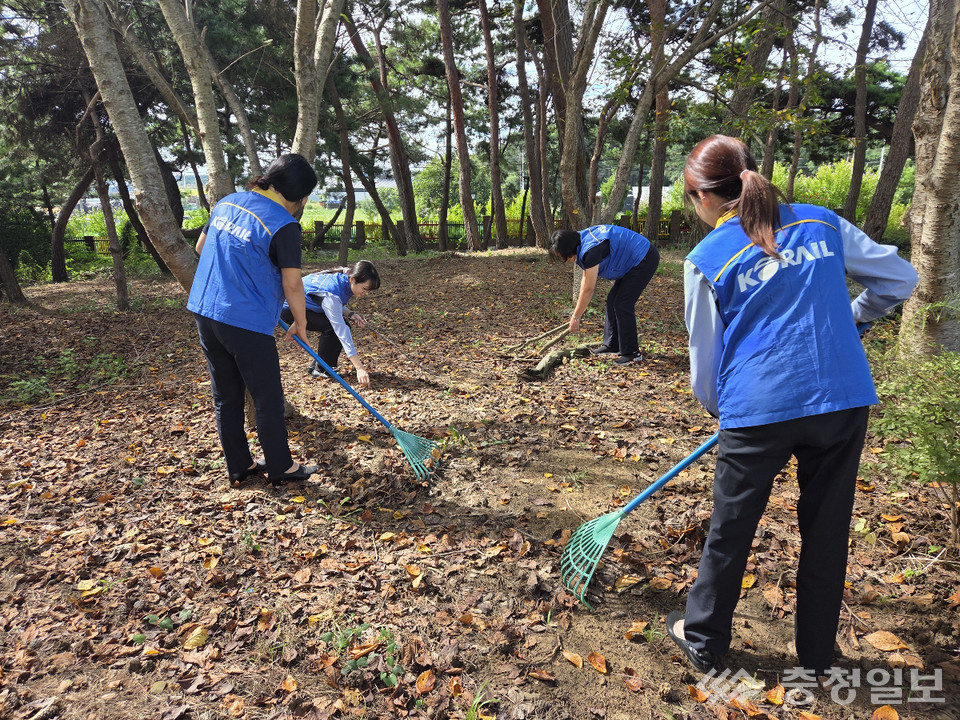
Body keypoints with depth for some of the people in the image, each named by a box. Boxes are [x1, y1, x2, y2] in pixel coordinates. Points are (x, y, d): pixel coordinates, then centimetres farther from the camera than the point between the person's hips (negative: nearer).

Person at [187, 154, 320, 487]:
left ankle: (239, 466, 26)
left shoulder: (226, 202, 9)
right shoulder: (283, 225, -14)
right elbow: (292, 285, -13)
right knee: (268, 398, 7)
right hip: (246, 323, -8)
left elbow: (201, 247, 22)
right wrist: (300, 324, 2)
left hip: (204, 312, 8)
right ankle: (280, 467, 19)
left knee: (226, 396, 15)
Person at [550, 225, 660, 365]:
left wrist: (576, 317, -13)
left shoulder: (591, 249, -28)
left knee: (622, 304, -10)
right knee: (612, 299, 11)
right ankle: (612, 345, 20)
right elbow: (586, 279, 11)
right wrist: (580, 308, 14)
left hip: (644, 259, -10)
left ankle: (632, 353, -1)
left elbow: (588, 289, -22)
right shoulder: (583, 239, 2)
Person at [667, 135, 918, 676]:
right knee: (828, 531, 18)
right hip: (844, 401, 4)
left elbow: (705, 357, 4)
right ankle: (817, 656, 37)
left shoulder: (706, 259, -2)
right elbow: (900, 277, 14)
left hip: (758, 411, -3)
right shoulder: (822, 222, 7)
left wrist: (723, 409, 21)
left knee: (731, 531, 14)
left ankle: (703, 641, 33)